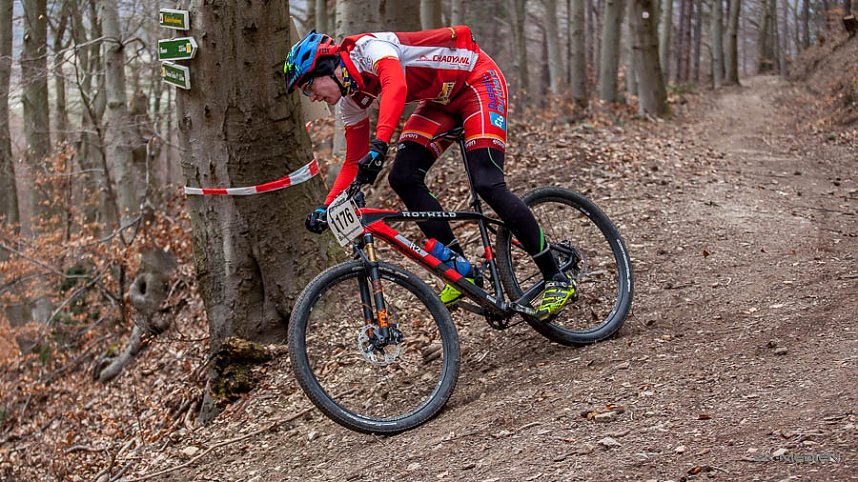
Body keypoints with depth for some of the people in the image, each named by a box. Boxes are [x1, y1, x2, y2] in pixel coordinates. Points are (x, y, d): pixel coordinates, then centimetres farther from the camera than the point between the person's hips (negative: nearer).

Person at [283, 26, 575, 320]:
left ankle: (557, 279, -14)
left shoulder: (369, 48, -25)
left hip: (477, 81, -8)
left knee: (487, 184, -21)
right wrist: (326, 208, -4)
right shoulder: (352, 99, 0)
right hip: (443, 100, 8)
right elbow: (354, 163, 6)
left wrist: (379, 144, -58)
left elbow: (396, 86, -46)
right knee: (403, 179, -10)